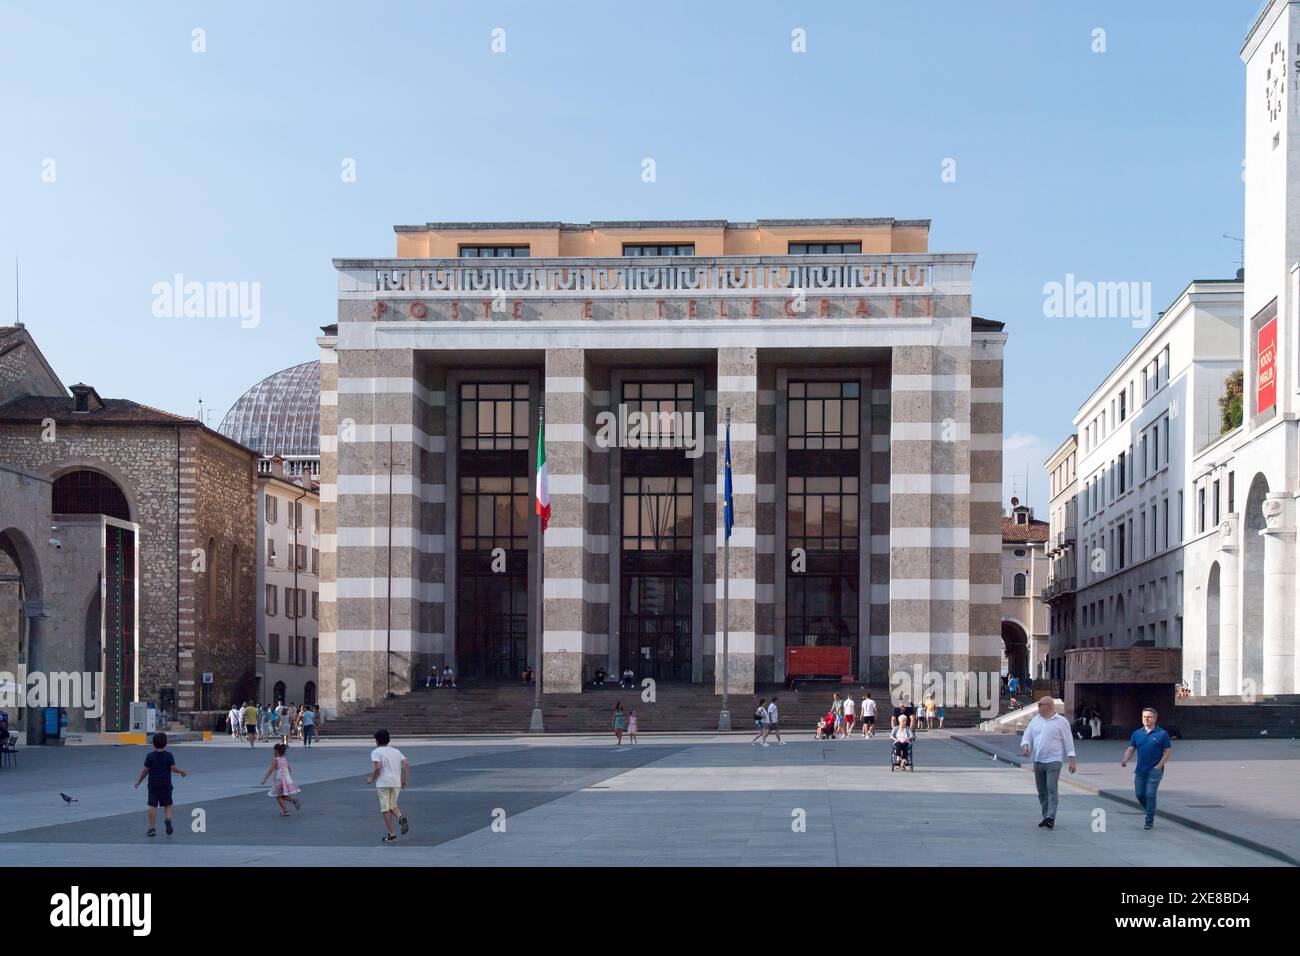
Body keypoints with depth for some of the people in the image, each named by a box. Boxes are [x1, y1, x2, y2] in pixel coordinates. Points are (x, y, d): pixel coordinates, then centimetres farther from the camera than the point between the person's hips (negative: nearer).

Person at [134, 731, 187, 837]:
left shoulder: (150, 756, -3)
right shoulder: (169, 756, -6)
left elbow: (145, 770, -1)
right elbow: (174, 768, -13)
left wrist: (138, 781, 10)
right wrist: (182, 772, 5)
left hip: (153, 784, 0)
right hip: (166, 784, 0)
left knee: (153, 806, 3)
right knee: (168, 804, 11)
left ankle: (152, 827, 0)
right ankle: (168, 819, -16)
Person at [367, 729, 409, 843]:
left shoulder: (376, 752, -2)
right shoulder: (396, 751, 13)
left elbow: (378, 767, -16)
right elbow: (406, 764, 3)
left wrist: (372, 779, -2)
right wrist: (404, 780, 9)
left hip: (383, 783, -5)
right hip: (396, 783, 5)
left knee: (386, 809, 2)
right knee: (393, 806, 18)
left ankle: (391, 835, 3)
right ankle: (401, 818, -15)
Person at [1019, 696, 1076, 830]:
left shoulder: (1061, 721, -1)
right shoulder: (1035, 720, 13)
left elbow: (1068, 741, -1)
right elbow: (1027, 736, 12)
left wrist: (1072, 760, -6)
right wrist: (1025, 746, -10)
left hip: (1053, 761, -6)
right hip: (1038, 761, 6)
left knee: (1051, 789, -14)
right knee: (1042, 791, 10)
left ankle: (1051, 818, -19)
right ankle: (1045, 816, 20)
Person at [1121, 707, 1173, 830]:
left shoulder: (1162, 734, -3)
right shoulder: (1137, 733, 8)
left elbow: (1168, 751, -2)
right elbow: (1131, 749, 6)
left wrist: (1159, 766, -11)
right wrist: (1125, 760, -15)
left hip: (1154, 770, -4)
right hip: (1140, 770, 4)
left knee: (1150, 794, -11)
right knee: (1139, 794, 6)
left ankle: (1149, 822, -3)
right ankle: (1151, 813, 31)